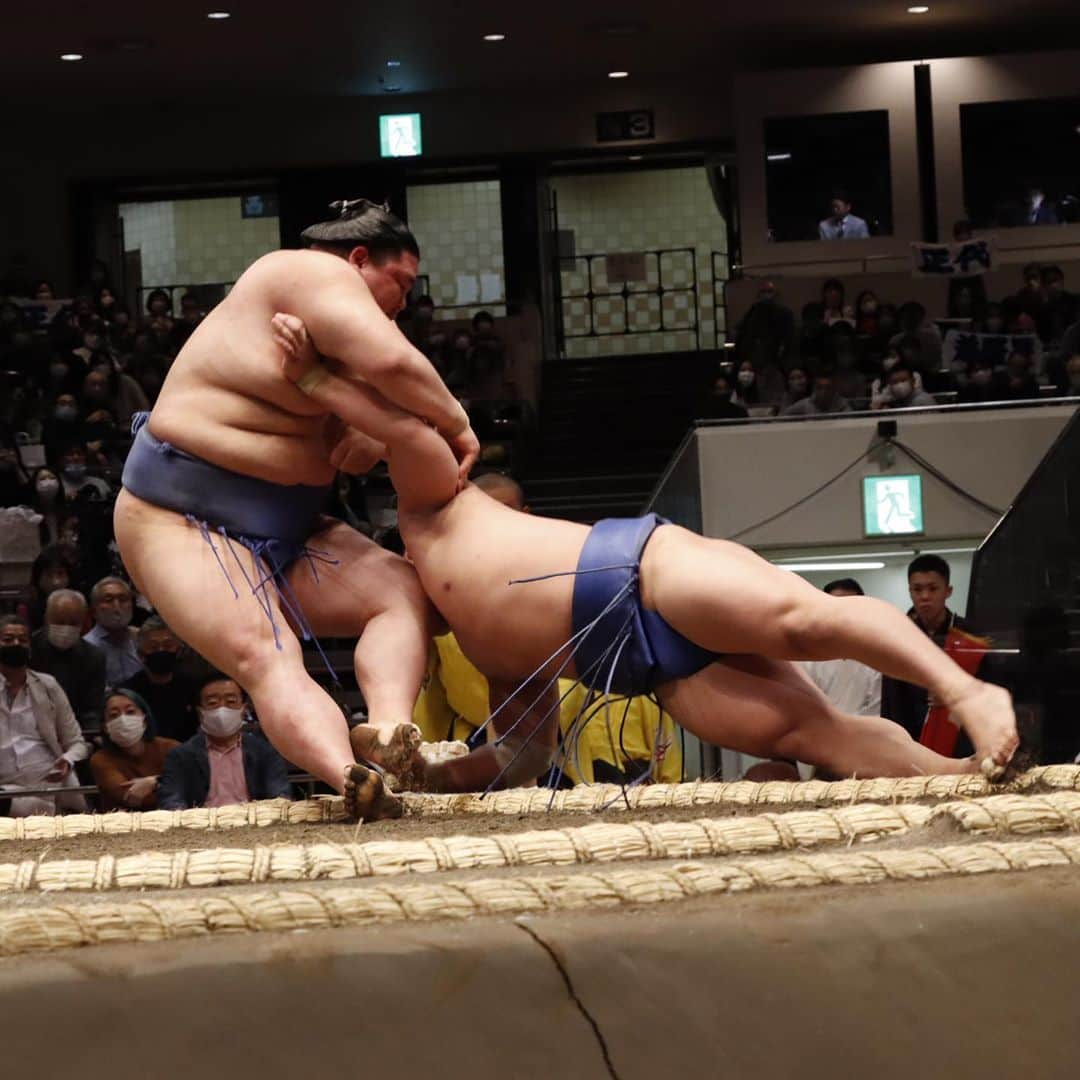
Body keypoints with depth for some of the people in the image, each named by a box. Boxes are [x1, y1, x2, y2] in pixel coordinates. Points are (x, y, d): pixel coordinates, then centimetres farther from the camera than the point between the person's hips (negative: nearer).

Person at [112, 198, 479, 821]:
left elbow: (353, 457, 16)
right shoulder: (316, 274, -9)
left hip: (283, 531, 9)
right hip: (184, 519, -9)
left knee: (405, 589, -12)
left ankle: (390, 729, -37)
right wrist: (455, 424, -12)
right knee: (266, 658, -31)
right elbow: (391, 360, -26)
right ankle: (354, 779, -54)